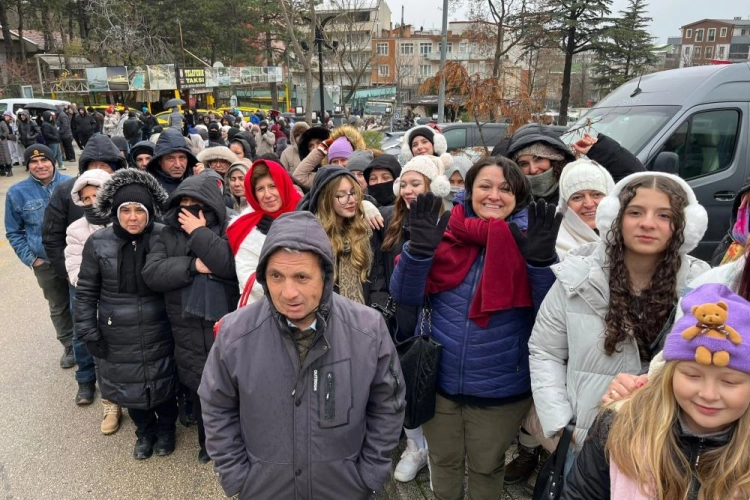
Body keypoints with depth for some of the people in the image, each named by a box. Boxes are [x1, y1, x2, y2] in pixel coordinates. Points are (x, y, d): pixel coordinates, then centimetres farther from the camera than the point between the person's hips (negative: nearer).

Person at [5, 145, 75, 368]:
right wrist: (31, 259, -2)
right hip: (46, 263, 1)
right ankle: (70, 346, 34)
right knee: (59, 307, 14)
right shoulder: (17, 193, -5)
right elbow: (14, 232, 5)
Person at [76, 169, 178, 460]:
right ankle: (145, 431, 44)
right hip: (117, 337, 1)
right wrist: (88, 333, -3)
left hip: (159, 334, -1)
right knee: (128, 385, 16)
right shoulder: (97, 243, -8)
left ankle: (166, 428, 45)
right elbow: (86, 292, -1)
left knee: (164, 383, 16)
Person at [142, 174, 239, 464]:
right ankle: (208, 443, 41)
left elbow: (232, 265, -25)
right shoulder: (169, 234, 3)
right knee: (199, 389, 18)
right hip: (189, 331, 4)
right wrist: (194, 266, -17)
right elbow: (151, 274, -8)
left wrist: (199, 233, -17)